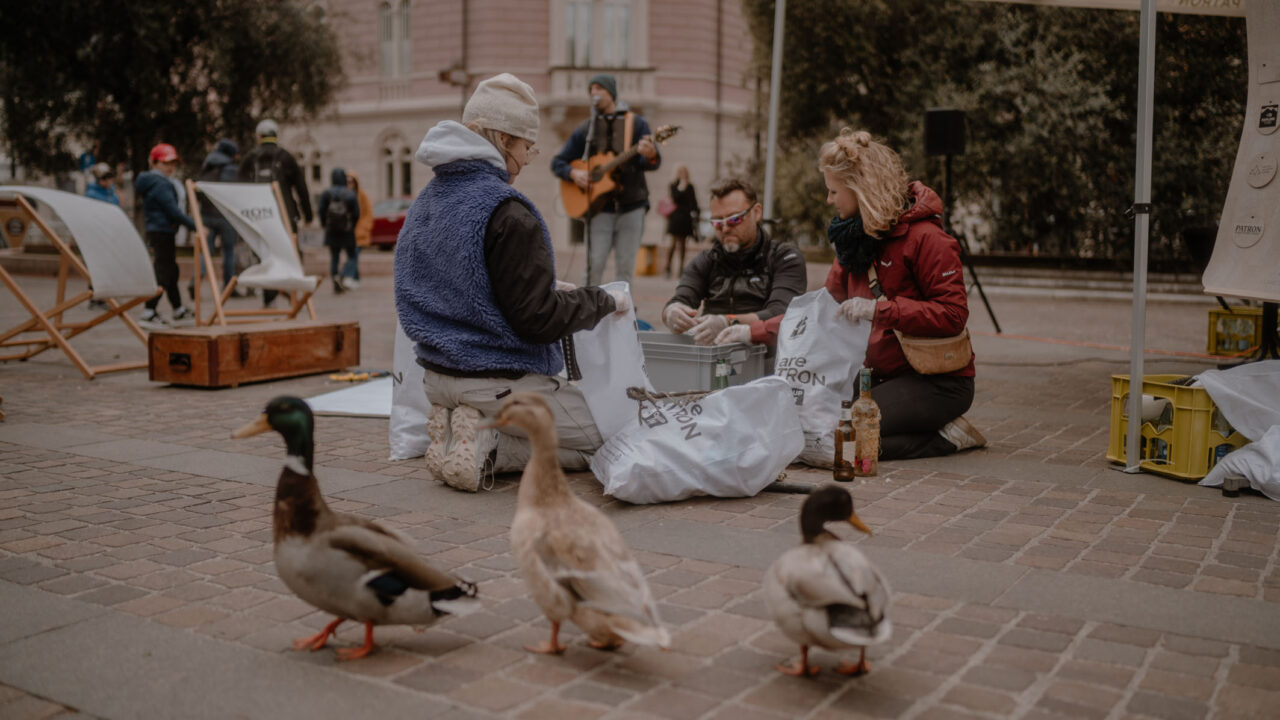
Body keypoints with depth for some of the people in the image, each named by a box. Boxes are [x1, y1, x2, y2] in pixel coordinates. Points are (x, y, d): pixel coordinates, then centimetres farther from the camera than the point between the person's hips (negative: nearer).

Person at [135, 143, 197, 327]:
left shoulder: (152, 182, 17)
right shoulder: (161, 184, -15)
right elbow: (173, 211, -20)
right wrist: (195, 226, -17)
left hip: (155, 231, 10)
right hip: (162, 232, -10)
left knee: (170, 270, 16)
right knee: (164, 271, -8)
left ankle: (179, 311, 24)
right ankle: (148, 313, -8)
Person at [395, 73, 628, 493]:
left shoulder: (426, 201, 9)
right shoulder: (508, 214, -20)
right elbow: (539, 320, -21)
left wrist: (547, 287, 17)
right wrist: (605, 302, -5)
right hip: (497, 382, -9)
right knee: (605, 443, 7)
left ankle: (457, 432, 2)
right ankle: (486, 449, -11)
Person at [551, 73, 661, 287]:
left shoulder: (636, 123, 6)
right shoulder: (585, 129, 8)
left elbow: (652, 164, -2)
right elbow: (557, 163, 12)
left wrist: (651, 155, -26)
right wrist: (573, 173, -10)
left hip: (631, 206, 0)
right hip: (599, 207, 0)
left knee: (625, 268, 2)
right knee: (594, 265, -8)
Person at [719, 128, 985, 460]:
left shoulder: (924, 237, -13)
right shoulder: (856, 239, 12)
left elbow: (953, 313, -18)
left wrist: (880, 310, -25)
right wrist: (755, 332, 11)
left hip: (938, 381, -9)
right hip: (884, 375, 9)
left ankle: (946, 437, -5)